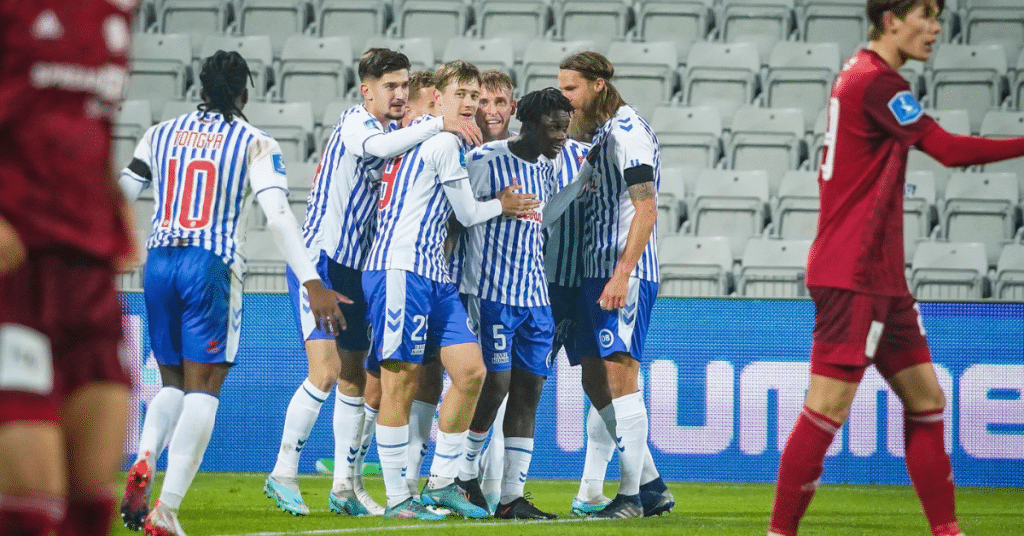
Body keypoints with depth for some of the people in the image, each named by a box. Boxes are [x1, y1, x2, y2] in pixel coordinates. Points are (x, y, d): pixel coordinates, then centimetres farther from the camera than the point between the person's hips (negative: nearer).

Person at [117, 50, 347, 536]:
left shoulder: (161, 135, 12)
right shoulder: (254, 144, 0)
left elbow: (118, 200, 15)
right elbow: (279, 216, -10)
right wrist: (313, 285, -13)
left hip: (159, 262, 4)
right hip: (211, 266, -4)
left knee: (174, 383, 17)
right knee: (203, 389, -1)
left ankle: (144, 462, -13)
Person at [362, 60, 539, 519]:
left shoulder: (422, 137, 21)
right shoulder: (444, 142, -9)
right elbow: (468, 214, -3)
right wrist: (501, 205, 18)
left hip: (433, 274, 10)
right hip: (400, 269, -10)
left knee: (470, 371, 5)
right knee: (402, 379, -7)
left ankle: (441, 483, 11)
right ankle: (397, 498, -5)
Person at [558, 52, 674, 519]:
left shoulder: (627, 131, -10)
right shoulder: (604, 134, 19)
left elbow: (646, 209, -17)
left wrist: (622, 273, -22)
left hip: (626, 274, -10)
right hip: (598, 271, 10)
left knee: (619, 378, -11)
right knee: (596, 383, 9)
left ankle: (631, 494, -8)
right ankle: (651, 485, 14)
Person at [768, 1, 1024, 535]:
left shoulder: (863, 74, 15)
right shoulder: (876, 82, -15)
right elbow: (950, 150, -23)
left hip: (880, 277, 10)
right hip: (852, 276, -10)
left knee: (926, 398, 9)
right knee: (829, 407, -9)